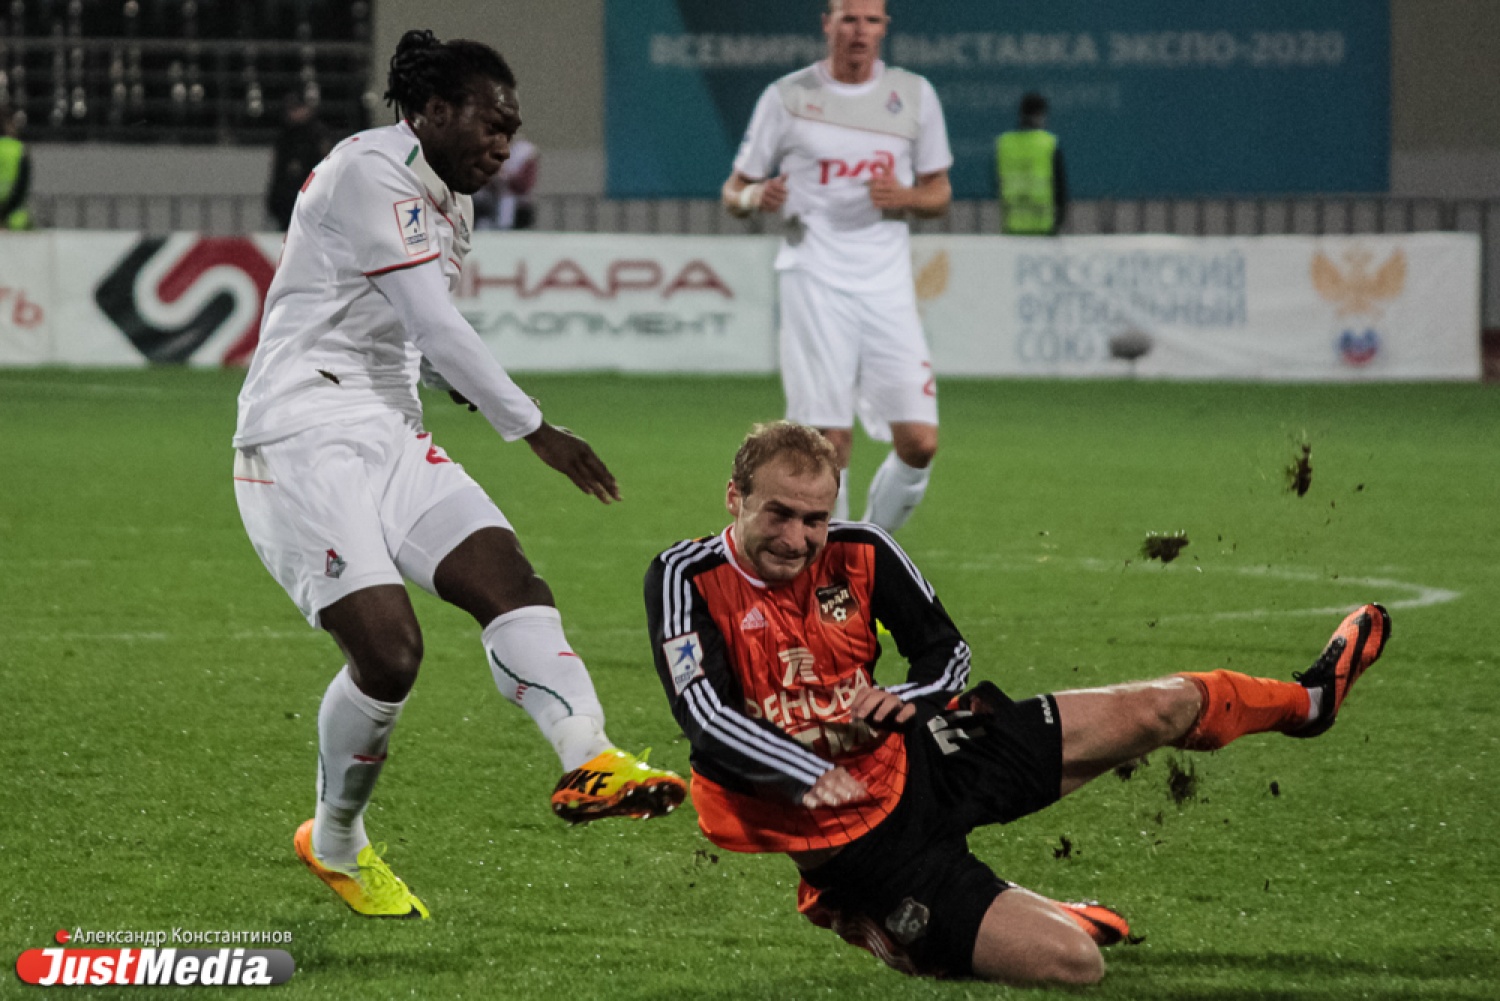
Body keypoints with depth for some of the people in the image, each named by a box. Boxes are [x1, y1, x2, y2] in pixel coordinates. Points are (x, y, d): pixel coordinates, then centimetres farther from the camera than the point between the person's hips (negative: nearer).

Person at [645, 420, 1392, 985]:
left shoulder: (859, 556, -3)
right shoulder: (687, 580, -17)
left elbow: (947, 652, 8)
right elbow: (702, 713, -26)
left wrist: (903, 699, -13)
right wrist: (808, 776, -33)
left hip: (920, 761, 6)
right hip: (858, 839, -6)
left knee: (1160, 709, 11)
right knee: (1071, 962, -22)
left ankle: (1306, 701, 42)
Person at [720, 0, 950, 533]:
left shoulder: (914, 95, 10)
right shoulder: (787, 96, 4)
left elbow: (939, 194, 16)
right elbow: (733, 192, 9)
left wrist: (905, 198, -8)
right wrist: (753, 196, -15)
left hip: (888, 286, 3)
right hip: (814, 283, -2)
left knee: (919, 443, -6)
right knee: (830, 443, -11)